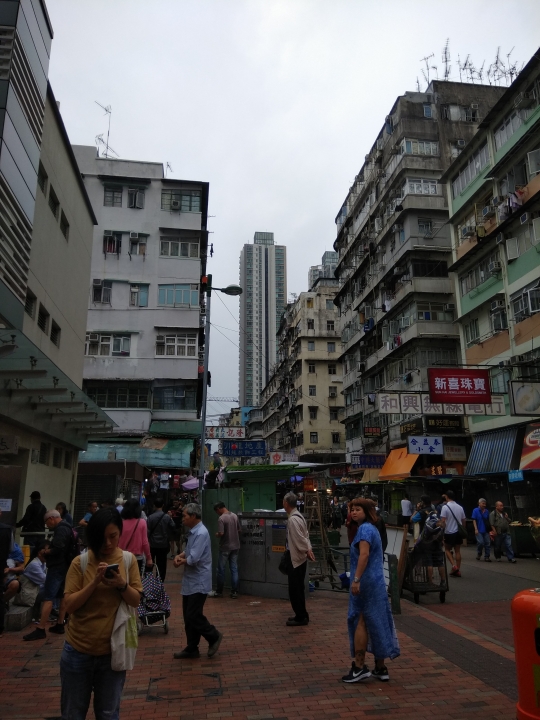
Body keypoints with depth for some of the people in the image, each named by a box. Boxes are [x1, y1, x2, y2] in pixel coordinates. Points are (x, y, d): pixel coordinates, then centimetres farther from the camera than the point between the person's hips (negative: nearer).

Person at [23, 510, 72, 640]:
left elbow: (58, 549, -27)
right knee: (62, 596, 13)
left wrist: (46, 552, -10)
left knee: (48, 598, -10)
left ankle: (40, 630, -10)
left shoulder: (60, 529, -16)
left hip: (57, 567, -11)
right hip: (64, 566, 11)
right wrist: (50, 549, 5)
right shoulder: (67, 528, 15)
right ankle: (60, 625, 20)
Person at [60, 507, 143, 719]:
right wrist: (95, 582, -25)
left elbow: (136, 601, -3)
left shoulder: (128, 560, -5)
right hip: (79, 650, 0)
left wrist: (122, 585, -22)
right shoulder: (80, 562, -10)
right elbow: (70, 605, -12)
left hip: (113, 651, 1)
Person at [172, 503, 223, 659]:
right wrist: (180, 556, -3)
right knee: (188, 616, 13)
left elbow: (193, 559, -26)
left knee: (193, 616, -4)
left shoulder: (201, 533, -22)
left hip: (198, 582, -9)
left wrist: (181, 562, -7)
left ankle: (214, 636, 17)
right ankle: (192, 649, 24)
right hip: (190, 581, 9)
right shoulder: (193, 532, 10)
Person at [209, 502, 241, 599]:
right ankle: (234, 592, 11)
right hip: (235, 546, 6)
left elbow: (221, 533, -21)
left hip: (225, 547, -6)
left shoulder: (221, 519, -17)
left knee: (221, 570, 7)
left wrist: (216, 535, -1)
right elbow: (239, 530, 10)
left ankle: (219, 592, 16)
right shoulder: (235, 516, 4)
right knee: (234, 569, 9)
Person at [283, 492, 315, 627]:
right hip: (299, 558, 10)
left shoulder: (292, 519, -22)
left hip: (296, 559, -10)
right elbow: (305, 535, 10)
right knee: (298, 589, 18)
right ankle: (302, 615, 28)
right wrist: (309, 549, 3)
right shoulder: (298, 516, 9)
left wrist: (307, 551, -13)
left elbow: (300, 538, -23)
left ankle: (301, 617, 10)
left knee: (295, 590, 1)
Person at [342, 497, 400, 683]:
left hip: (365, 582, -10)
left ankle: (359, 667, 6)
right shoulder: (371, 528, 16)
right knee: (376, 623, 14)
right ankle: (380, 668, 22)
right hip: (377, 582, 10)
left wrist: (356, 579, -29)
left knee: (360, 622, 0)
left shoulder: (365, 528, -15)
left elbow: (364, 554, -27)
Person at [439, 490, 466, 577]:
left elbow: (442, 521, -18)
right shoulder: (460, 507, 4)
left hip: (449, 532, -5)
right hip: (459, 532, 5)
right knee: (457, 551, 10)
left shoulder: (445, 507, -13)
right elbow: (463, 521, 10)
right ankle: (458, 570, 12)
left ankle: (454, 566, -4)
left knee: (447, 549, 12)